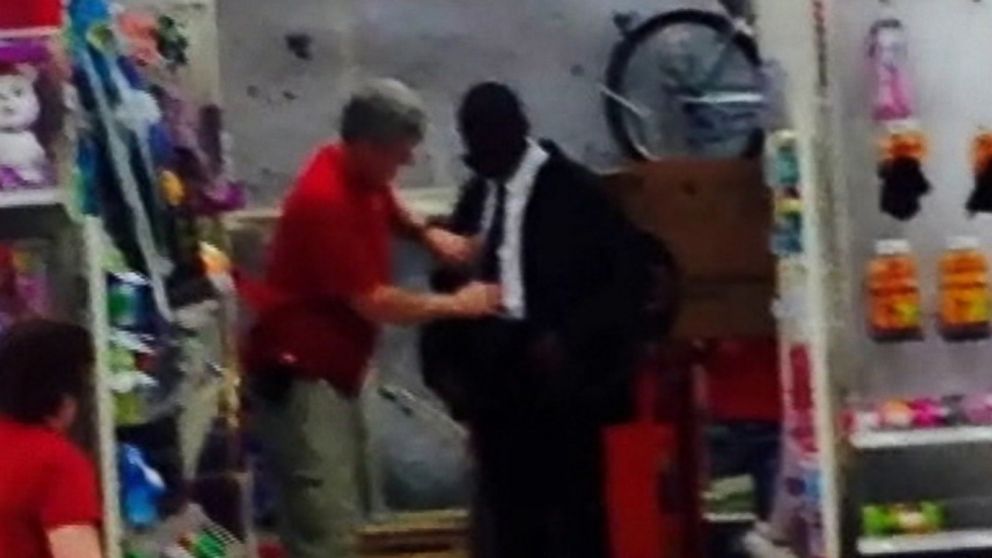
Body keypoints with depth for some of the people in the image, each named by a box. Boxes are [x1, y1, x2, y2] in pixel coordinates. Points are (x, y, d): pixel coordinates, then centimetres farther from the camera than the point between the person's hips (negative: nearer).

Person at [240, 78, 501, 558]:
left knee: (336, 519, 18)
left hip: (332, 370, 11)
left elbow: (388, 210, 30)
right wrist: (456, 304, -11)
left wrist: (427, 233, 9)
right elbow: (372, 303, -22)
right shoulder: (326, 199, -25)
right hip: (297, 375, -11)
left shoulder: (361, 177, 5)